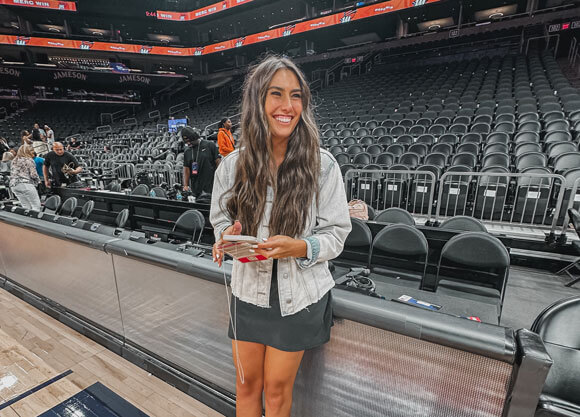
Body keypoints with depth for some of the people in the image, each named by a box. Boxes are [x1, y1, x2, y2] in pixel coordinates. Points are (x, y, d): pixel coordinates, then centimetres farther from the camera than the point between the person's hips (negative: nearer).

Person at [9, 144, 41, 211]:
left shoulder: (14, 161, 22)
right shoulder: (29, 160, 0)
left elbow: (12, 174, 17)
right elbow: (33, 175, -8)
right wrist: (38, 180, 9)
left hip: (13, 186, 7)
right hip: (25, 184, -7)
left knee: (26, 207, 8)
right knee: (36, 206, -6)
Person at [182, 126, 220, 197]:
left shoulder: (210, 145, 1)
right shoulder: (187, 152, 13)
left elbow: (218, 163, -1)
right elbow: (186, 169, 10)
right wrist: (185, 185, -2)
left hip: (211, 186, -3)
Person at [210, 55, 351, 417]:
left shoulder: (322, 165, -13)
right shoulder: (232, 165, -7)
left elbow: (336, 234, -8)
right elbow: (221, 220, 6)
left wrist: (300, 247, -27)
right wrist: (228, 235, -17)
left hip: (299, 295, -2)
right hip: (249, 291, 2)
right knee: (247, 383, 22)